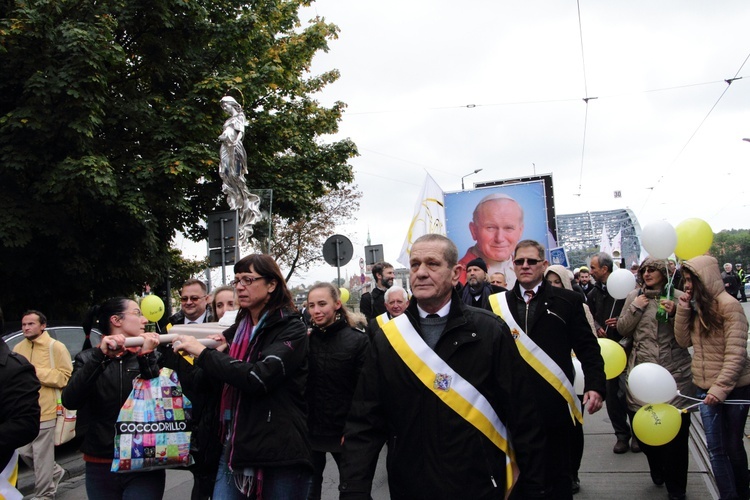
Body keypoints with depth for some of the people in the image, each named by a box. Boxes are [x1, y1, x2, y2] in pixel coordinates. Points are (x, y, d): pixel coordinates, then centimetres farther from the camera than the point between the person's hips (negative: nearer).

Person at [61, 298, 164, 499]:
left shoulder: (150, 357, 3)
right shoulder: (87, 359, 3)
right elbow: (70, 401, -14)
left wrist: (145, 357, -17)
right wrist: (100, 356, -21)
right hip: (100, 466, 1)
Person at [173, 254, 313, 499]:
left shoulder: (292, 329, -10)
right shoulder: (239, 327, 11)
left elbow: (257, 377, -24)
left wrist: (203, 353, -17)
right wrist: (217, 352, 5)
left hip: (281, 452, -6)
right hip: (236, 447, 6)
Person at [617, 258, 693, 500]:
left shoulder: (678, 297, 2)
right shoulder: (634, 297, 8)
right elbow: (622, 329, 7)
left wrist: (675, 314, -13)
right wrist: (635, 308, -5)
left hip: (675, 372, -2)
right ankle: (658, 471, 34)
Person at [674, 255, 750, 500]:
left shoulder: (729, 305, -15)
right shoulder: (696, 305, 8)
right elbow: (684, 340, 6)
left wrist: (721, 387, -25)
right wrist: (683, 310, -6)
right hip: (706, 387, 6)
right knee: (716, 449, 5)